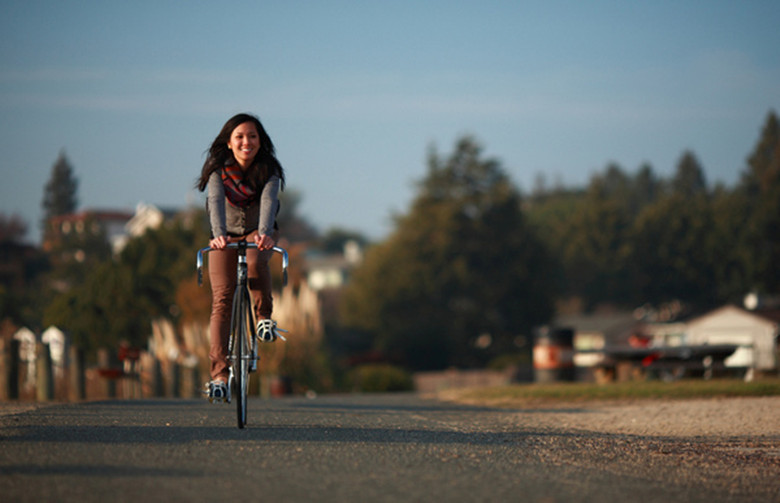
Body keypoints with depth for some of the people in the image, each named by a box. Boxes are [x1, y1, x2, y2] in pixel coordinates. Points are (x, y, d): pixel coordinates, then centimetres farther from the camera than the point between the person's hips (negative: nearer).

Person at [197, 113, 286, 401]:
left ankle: (264, 316, -9)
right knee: (222, 299, -15)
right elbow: (216, 202, -32)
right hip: (226, 237, 0)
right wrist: (218, 234, -51)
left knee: (256, 261, -36)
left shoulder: (269, 171, -16)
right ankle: (219, 374, -19)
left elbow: (268, 201, -33)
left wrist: (264, 233, -52)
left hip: (259, 234, 0)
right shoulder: (218, 171, -16)